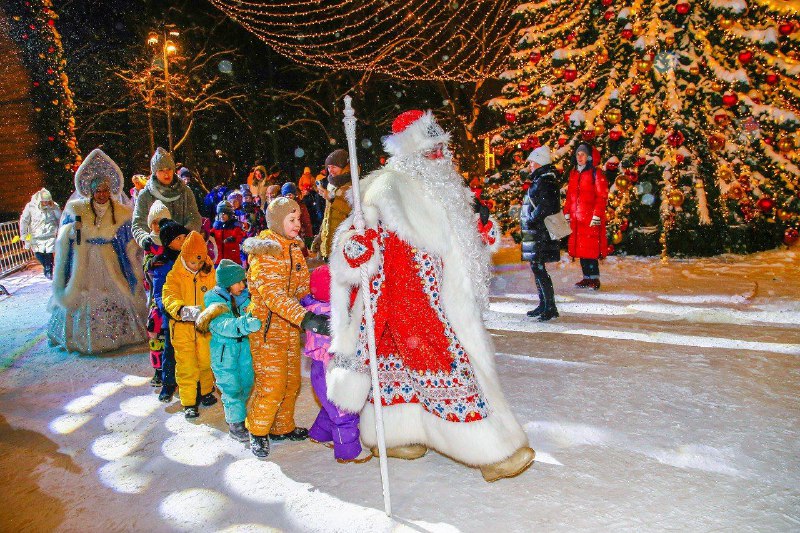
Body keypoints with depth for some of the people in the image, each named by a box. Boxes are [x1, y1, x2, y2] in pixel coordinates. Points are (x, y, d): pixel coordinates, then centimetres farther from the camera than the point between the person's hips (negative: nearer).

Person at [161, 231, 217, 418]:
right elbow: (169, 296, -20)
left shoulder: (210, 274, 1)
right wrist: (181, 310, -40)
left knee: (206, 362, 14)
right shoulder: (175, 275, -6)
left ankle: (206, 392, 39)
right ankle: (188, 403, 13)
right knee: (186, 366, 1)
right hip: (182, 328, -2)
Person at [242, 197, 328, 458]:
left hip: (290, 327, 8)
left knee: (292, 381, 14)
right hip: (267, 327, -8)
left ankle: (283, 427, 32)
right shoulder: (264, 251, -17)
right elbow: (271, 293, -29)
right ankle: (257, 432, 15)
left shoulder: (294, 247, 9)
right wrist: (305, 318, -40)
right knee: (272, 384, -6)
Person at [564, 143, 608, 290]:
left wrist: (597, 215, -14)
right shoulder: (573, 173, 15)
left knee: (591, 250, -6)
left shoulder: (596, 173, -4)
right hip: (576, 219, 6)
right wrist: (567, 213, 13)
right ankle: (587, 277, 17)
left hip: (591, 219, -6)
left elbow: (602, 196, -8)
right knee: (580, 249, 8)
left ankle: (595, 279, 1)